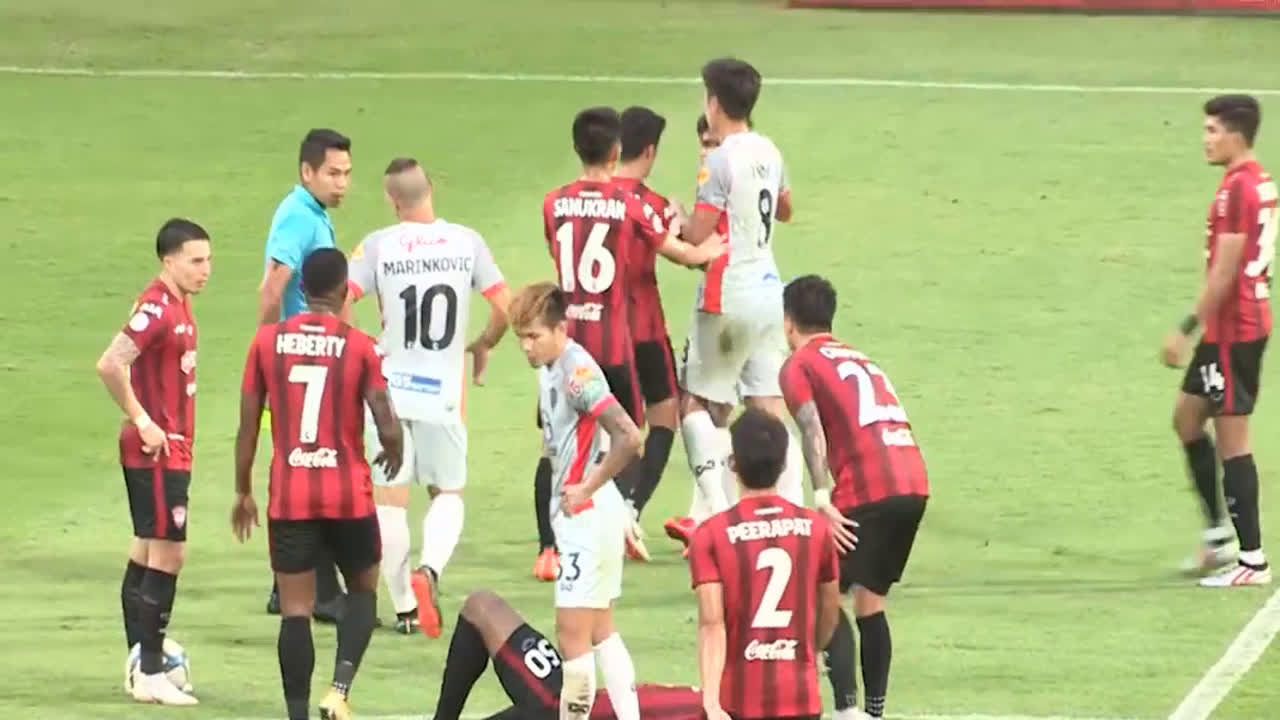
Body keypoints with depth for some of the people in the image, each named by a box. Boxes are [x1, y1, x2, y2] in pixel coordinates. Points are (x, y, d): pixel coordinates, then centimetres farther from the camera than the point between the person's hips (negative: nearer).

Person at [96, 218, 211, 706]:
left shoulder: (178, 307, 12)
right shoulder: (157, 309, -18)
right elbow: (110, 366, -27)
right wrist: (141, 420, -20)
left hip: (170, 450, 10)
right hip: (157, 451, -10)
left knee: (148, 552, 13)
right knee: (168, 553, -8)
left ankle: (142, 664, 20)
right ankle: (150, 676, -6)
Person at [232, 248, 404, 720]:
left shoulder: (268, 341, 0)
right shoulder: (359, 347, -6)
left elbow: (248, 424, 3)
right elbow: (388, 428, -10)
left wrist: (243, 492, 14)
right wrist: (393, 452, 13)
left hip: (289, 499, 1)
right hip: (348, 495, -1)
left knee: (295, 609, 5)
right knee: (363, 589, 18)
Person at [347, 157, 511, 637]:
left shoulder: (378, 246, -6)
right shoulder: (466, 242, -2)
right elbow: (504, 308, 0)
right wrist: (483, 346, 19)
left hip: (389, 385, -1)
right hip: (444, 389, 1)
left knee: (390, 498, 8)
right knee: (448, 493, 13)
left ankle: (404, 606, 11)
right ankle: (429, 570, -14)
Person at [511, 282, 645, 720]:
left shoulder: (577, 372, -20)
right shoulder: (550, 370, 8)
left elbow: (629, 438, -28)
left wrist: (586, 489, -19)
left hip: (587, 516, -10)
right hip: (578, 517, 10)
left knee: (572, 633, -6)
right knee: (600, 630, 15)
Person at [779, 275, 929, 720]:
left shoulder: (798, 366, 7)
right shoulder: (860, 361, 29)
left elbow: (813, 431, -9)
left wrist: (822, 500, -16)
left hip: (867, 490, -7)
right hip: (915, 483, 7)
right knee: (870, 601, 18)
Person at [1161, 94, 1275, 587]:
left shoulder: (1236, 190, -19)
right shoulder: (1261, 183, 11)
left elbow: (1224, 272, -22)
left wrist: (1188, 328, -18)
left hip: (1232, 331, -10)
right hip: (1250, 321, 10)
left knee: (1231, 439, -4)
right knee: (1187, 418, 18)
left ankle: (1252, 561, 0)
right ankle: (1218, 536, 22)